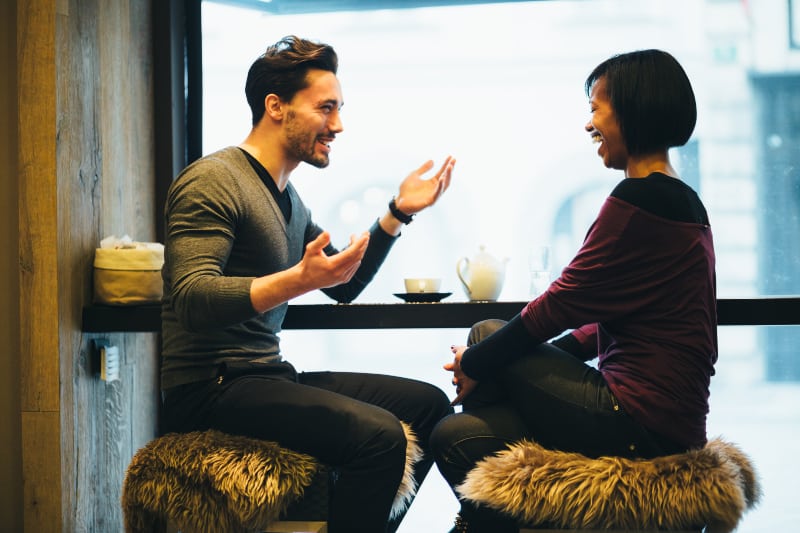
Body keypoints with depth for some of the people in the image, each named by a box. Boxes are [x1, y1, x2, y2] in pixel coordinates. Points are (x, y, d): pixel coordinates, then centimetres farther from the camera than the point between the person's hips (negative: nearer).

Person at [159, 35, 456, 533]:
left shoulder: (287, 195, 18)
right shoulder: (212, 180, -12)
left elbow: (346, 287, 23)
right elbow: (191, 299, -25)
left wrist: (399, 212, 14)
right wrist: (299, 280, -37)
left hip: (270, 376, 10)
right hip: (211, 389, -10)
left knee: (429, 404, 12)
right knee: (378, 434, -28)